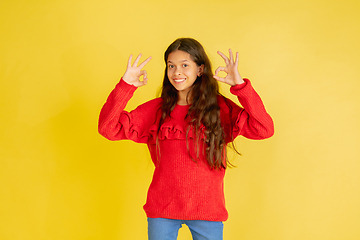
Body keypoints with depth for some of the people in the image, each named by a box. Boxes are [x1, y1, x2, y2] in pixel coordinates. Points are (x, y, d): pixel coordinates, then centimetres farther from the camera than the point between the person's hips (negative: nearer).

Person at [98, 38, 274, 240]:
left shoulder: (221, 108, -2)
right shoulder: (155, 109, 1)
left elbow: (263, 129, -14)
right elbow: (108, 128, -5)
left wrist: (240, 85, -19)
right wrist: (126, 86, -13)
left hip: (208, 211, -1)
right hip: (162, 210, 1)